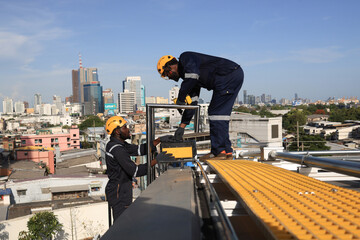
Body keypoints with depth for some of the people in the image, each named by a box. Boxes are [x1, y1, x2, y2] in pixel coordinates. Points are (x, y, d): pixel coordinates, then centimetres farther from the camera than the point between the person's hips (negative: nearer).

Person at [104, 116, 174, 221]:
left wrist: (159, 140, 0)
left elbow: (140, 149, 7)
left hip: (121, 192, 10)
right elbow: (135, 171, -26)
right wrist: (156, 160, -26)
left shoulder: (120, 144, 8)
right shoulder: (117, 149, -23)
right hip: (119, 194, -10)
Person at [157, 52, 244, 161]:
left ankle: (219, 152, -5)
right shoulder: (186, 73, 24)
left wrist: (181, 98, -12)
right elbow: (192, 103, 23)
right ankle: (226, 152, 12)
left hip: (229, 75, -10)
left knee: (216, 112, -7)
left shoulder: (185, 57, 0)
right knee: (221, 113, 11)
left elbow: (193, 75, -23)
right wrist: (182, 126, 24)